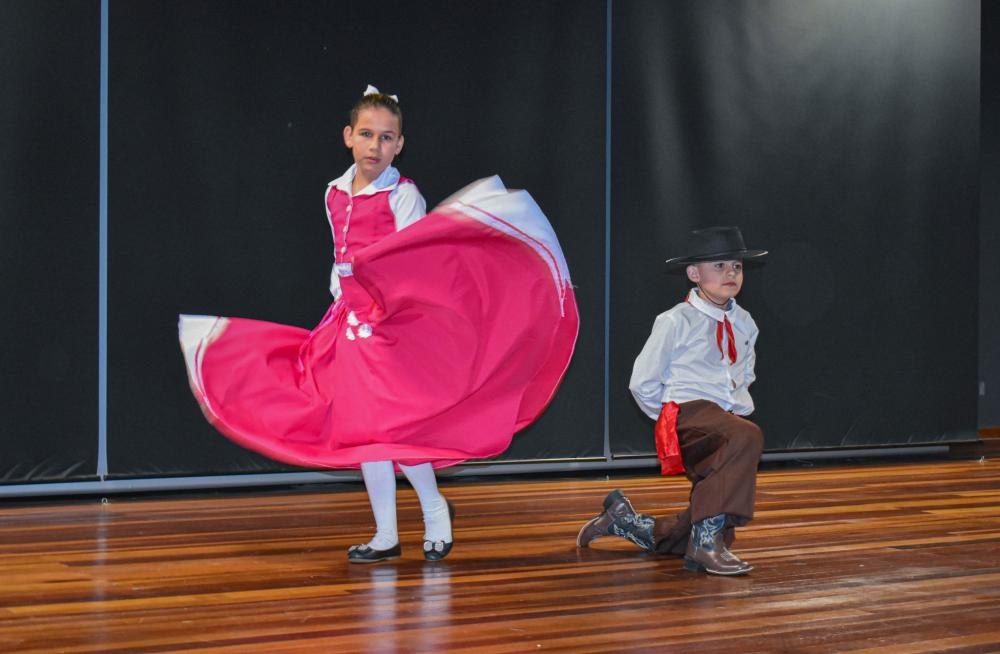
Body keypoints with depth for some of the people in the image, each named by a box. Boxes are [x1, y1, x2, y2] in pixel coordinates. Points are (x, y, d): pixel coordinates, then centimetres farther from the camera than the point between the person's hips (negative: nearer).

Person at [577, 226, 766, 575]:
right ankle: (707, 538, -38)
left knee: (715, 534, 4)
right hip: (688, 414, -7)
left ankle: (625, 519, 25)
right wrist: (672, 418, 0)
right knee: (747, 437, -39)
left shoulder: (744, 324, 12)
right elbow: (642, 383, -1)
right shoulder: (676, 321, -6)